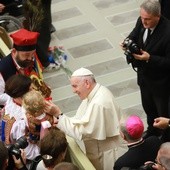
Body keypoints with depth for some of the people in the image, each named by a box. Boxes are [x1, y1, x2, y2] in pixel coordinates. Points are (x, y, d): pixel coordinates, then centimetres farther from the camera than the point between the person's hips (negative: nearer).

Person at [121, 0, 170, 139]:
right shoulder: (142, 22, -15)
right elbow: (135, 35, 5)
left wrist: (149, 58, -34)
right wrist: (128, 43, -17)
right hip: (144, 74, 7)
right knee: (148, 107, 29)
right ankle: (153, 131, 56)